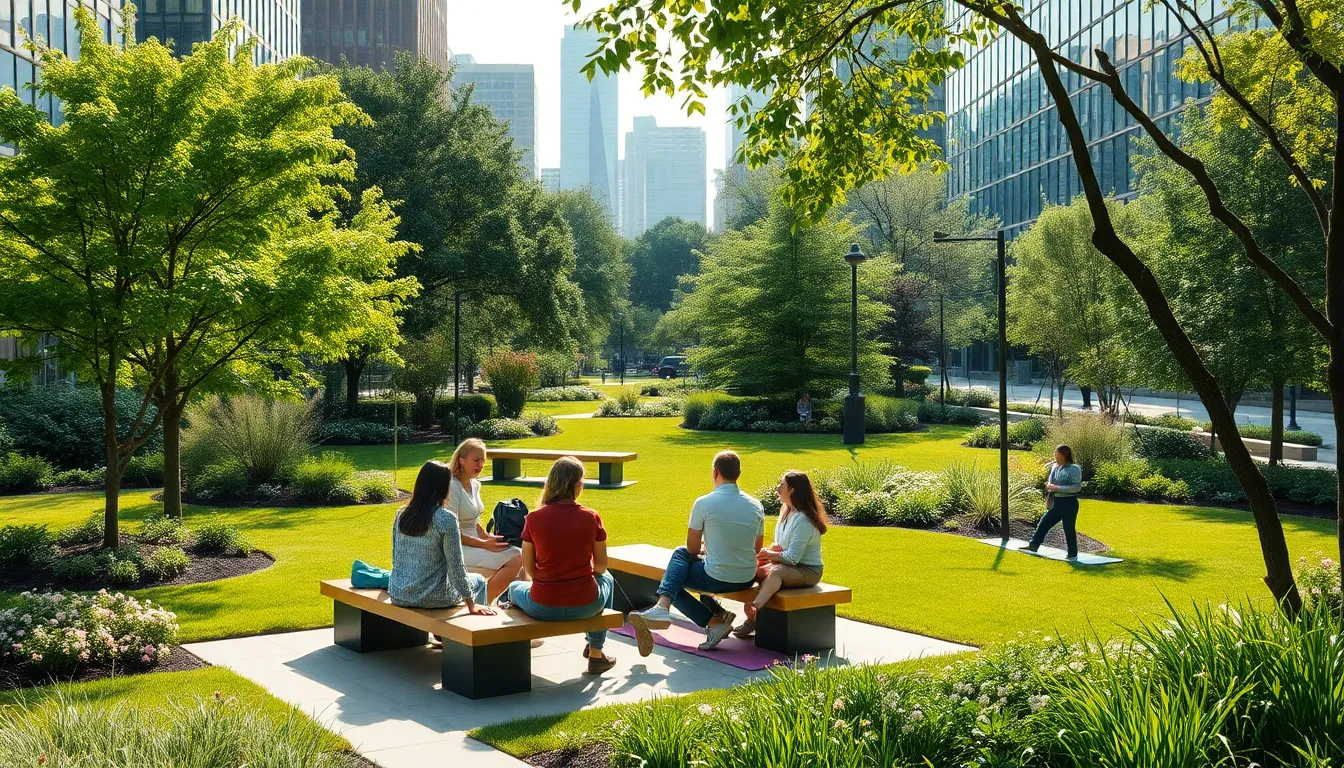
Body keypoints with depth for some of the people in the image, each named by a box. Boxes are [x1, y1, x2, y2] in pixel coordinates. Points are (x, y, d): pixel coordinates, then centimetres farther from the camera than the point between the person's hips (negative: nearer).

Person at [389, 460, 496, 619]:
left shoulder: (402, 515, 1)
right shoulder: (446, 519, -16)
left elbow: (395, 558, 10)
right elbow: (456, 566, -15)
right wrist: (471, 606, -9)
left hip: (398, 594, 6)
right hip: (430, 597, -6)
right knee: (479, 580, 21)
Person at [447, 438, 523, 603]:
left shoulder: (475, 485, 11)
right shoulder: (452, 488, -17)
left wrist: (488, 537, 3)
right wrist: (484, 544, -20)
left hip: (473, 543, 9)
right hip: (457, 549, -9)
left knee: (519, 555, -4)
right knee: (514, 559, -21)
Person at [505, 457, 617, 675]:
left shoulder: (534, 518, -8)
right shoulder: (591, 518, -7)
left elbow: (528, 569, 1)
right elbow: (601, 566, 3)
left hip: (542, 607, 0)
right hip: (585, 606, 0)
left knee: (515, 589, 33)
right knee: (606, 579, 35)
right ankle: (595, 653, 41)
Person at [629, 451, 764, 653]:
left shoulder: (703, 503, -12)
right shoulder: (755, 506, 2)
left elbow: (693, 547, -2)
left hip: (717, 579, -6)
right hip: (747, 580, 6)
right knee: (681, 552, 25)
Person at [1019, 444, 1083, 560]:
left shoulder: (1074, 469, -13)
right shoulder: (1055, 467, 8)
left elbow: (1077, 487, -20)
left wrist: (1058, 488, -23)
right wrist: (1049, 485, -3)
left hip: (1069, 503, -7)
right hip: (1057, 503, 7)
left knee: (1069, 529, 1)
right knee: (1044, 523, 11)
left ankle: (1073, 554, 13)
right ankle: (1033, 545, 23)